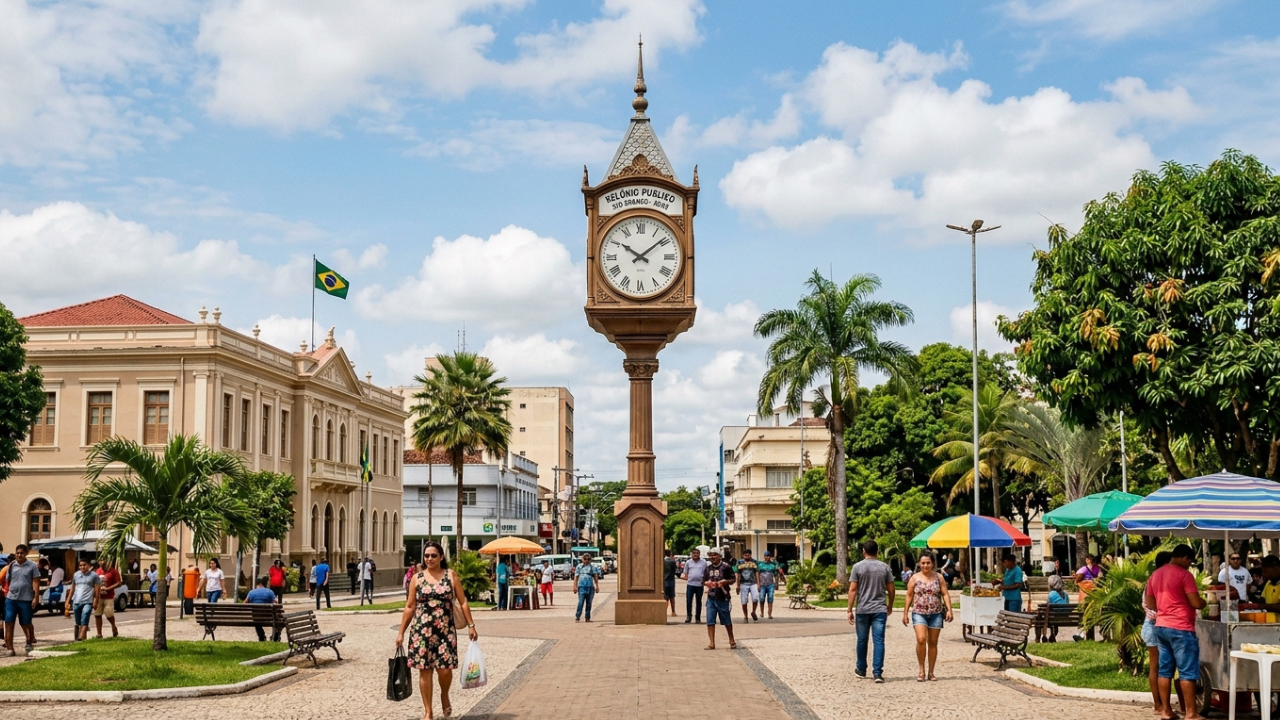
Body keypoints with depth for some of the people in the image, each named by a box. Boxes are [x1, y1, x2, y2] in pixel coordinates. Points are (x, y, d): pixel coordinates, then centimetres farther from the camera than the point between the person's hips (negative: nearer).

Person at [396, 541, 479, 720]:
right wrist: (401, 632, 7)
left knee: (445, 669, -7)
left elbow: (463, 602, 4)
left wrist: (471, 625, -1)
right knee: (424, 670, 1)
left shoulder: (451, 575, 3)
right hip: (421, 631, 1)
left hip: (445, 630, -1)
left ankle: (444, 695, 26)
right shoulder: (417, 578, 5)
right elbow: (410, 607, 9)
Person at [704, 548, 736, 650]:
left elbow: (732, 580, 0)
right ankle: (711, 643, 5)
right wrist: (706, 583, -4)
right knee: (710, 621, -1)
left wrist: (724, 582, -17)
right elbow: (703, 581, 18)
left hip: (723, 598, -4)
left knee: (727, 621, 9)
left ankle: (732, 641, 25)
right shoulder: (708, 568, 10)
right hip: (711, 598, 4)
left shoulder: (725, 567, -5)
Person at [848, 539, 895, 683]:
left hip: (862, 610, -1)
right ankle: (877, 673, -8)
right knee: (879, 641, -1)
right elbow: (891, 590, 5)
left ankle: (861, 670, 26)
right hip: (880, 610, 1)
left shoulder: (857, 567, -3)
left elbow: (852, 589, -7)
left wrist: (850, 610, -4)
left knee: (862, 640, 13)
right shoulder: (885, 567, 3)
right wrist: (889, 607, 21)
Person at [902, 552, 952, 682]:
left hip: (936, 614, 2)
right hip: (919, 613, -2)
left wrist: (949, 610, -8)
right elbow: (909, 596, 6)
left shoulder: (938, 578, 7)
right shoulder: (914, 578, 4)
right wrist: (905, 613, 2)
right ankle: (921, 670, -6)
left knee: (933, 642, 6)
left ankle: (931, 672, 15)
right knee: (921, 639, -18)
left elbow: (945, 594, 5)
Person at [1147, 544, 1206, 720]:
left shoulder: (1155, 575, 12)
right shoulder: (1184, 574, -11)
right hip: (1181, 628, -7)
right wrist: (1204, 602, 6)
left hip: (1161, 626, 8)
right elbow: (1196, 603, -14)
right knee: (1188, 672, -3)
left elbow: (1150, 602, 19)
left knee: (1165, 670, 10)